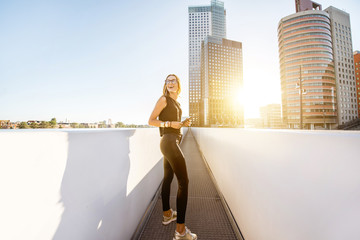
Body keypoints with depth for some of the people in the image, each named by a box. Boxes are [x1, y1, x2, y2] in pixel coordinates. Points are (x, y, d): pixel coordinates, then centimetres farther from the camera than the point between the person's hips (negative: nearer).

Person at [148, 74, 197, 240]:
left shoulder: (176, 103, 19)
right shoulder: (164, 99, -4)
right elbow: (151, 121, -7)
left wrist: (183, 123, 8)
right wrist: (170, 123, -16)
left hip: (172, 142, 9)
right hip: (169, 141, -9)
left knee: (167, 179, 17)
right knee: (183, 182, -8)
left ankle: (167, 215, 34)